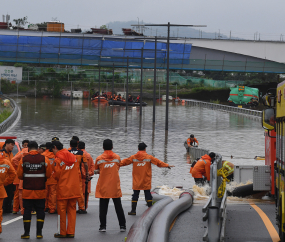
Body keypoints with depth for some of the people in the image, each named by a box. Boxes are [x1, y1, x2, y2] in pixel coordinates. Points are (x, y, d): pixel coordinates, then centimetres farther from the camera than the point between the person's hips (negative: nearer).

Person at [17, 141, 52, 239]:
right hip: (40, 190, 0)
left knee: (27, 210, 6)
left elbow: (19, 175, -1)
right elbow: (48, 174, -1)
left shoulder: (23, 159, -5)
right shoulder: (44, 159, -4)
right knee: (40, 211, 8)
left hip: (27, 190, 0)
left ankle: (26, 233, 6)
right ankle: (39, 232, 7)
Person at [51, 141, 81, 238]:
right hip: (74, 189, 5)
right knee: (72, 210, 10)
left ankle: (63, 233, 9)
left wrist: (54, 175, 11)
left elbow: (56, 175, -11)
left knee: (62, 210, 4)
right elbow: (77, 172, 10)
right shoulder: (73, 157, 7)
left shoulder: (58, 159, -11)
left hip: (63, 189, -5)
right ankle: (71, 232, 8)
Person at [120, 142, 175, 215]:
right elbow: (158, 162, -1)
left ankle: (133, 210, 6)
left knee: (135, 195, 5)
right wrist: (167, 165, 6)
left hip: (136, 182, 1)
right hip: (146, 182, -1)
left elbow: (125, 162, 7)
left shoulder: (133, 157, 0)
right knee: (148, 194, 5)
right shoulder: (149, 157, -4)